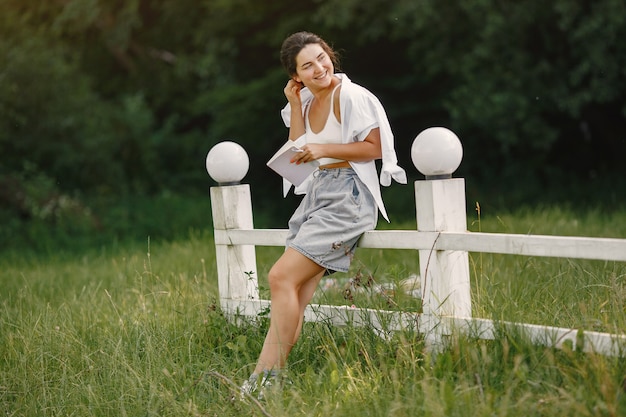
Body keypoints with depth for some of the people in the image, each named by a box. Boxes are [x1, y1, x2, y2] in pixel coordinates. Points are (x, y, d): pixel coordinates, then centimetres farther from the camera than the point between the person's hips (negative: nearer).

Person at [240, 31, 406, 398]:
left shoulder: (349, 96, -9)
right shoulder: (308, 100, 14)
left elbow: (374, 147, -11)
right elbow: (300, 152, 11)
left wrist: (324, 149, -14)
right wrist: (295, 105, 5)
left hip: (348, 196, -8)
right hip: (317, 195, 8)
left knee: (282, 277, -17)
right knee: (296, 299, -1)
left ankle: (265, 379, -13)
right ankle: (268, 378, -6)